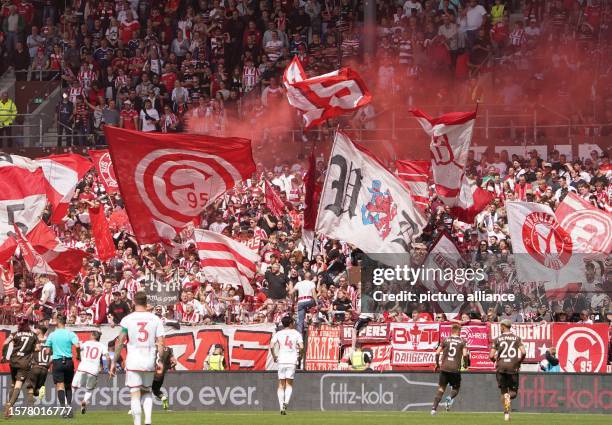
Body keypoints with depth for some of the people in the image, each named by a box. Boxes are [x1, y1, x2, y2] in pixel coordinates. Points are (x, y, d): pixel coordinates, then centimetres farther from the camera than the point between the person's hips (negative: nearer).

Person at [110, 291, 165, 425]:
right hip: (150, 362, 2)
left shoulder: (127, 319, -3)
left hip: (133, 362, -2)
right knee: (147, 391, 18)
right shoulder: (155, 319, 2)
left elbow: (120, 342, -3)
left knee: (135, 394, 1)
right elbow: (160, 343, -2)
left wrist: (114, 362, 2)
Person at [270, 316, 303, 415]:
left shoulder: (278, 333, 7)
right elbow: (301, 347, -8)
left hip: (281, 360, 1)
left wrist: (274, 356, 6)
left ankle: (281, 406, 0)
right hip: (292, 361, -1)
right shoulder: (296, 333, 4)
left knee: (281, 384, 7)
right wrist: (299, 355, 9)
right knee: (289, 384, 7)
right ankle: (286, 401, -18)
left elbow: (271, 346, -6)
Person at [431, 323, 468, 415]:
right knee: (456, 388, 15)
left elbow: (437, 353, 2)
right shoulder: (462, 341, 2)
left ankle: (434, 408, -4)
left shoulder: (446, 340, 6)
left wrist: (437, 364, 17)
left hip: (444, 367, 2)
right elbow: (465, 354, -10)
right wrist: (465, 364, 9)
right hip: (455, 369, -1)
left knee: (441, 388, 8)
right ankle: (450, 398, -19)